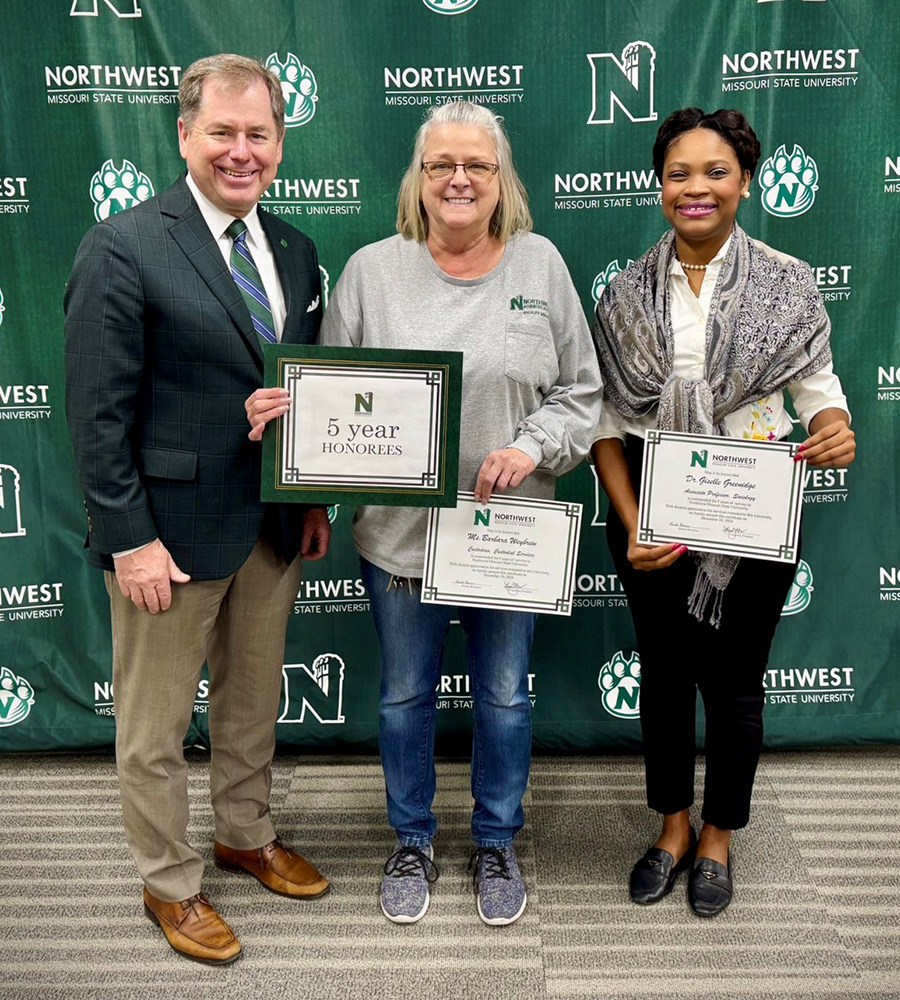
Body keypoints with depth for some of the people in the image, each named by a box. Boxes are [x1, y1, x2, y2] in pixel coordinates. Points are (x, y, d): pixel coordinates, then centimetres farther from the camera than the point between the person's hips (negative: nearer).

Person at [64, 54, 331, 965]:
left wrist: (316, 502, 9)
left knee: (254, 701, 22)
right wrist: (131, 539, -17)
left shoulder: (294, 251, 7)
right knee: (154, 727, 11)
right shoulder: (124, 247, -13)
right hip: (172, 530, -6)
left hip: (273, 525, 6)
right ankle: (170, 884, 33)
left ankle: (245, 835, 45)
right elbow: (97, 412, -15)